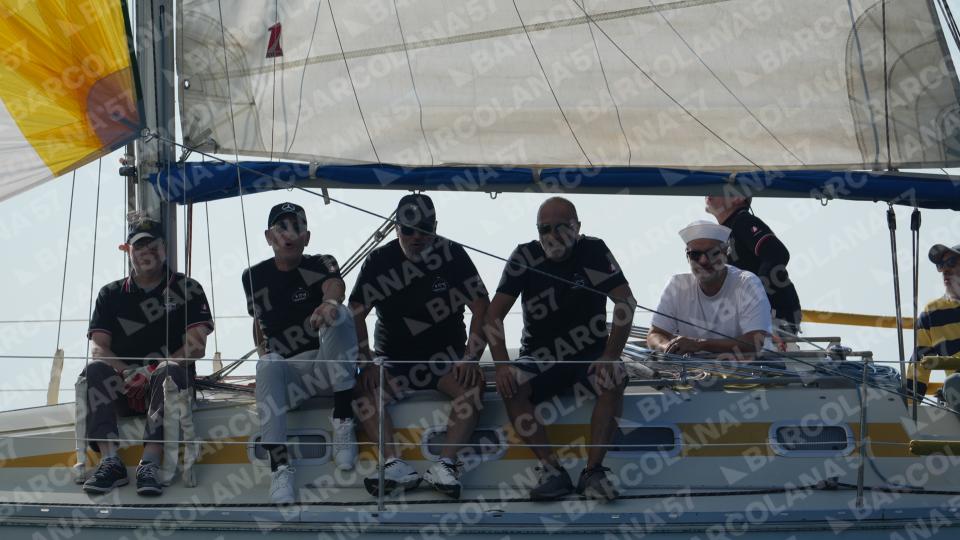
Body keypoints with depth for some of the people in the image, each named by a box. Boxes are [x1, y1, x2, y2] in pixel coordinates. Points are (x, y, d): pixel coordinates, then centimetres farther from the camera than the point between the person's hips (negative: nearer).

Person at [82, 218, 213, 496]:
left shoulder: (187, 289, 9)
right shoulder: (111, 294, 16)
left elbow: (196, 347, -3)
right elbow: (98, 348, 5)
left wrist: (153, 372, -17)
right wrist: (128, 373, -16)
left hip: (168, 385, -2)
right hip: (122, 391, 2)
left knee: (170, 371, -35)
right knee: (94, 370, -28)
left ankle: (150, 463, -48)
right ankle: (110, 461, -39)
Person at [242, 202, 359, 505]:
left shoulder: (321, 265, 1)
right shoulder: (255, 277, 10)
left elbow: (335, 285, -24)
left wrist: (330, 302, -48)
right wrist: (264, 355, 8)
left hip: (327, 366, -1)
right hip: (287, 371, 1)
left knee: (340, 316, -29)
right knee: (268, 367, -33)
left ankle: (342, 420, -29)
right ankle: (279, 466, -41)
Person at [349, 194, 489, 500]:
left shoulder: (453, 255, -3)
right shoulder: (379, 262, -1)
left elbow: (481, 308, -6)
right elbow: (355, 314, -3)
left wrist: (471, 358, -17)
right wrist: (366, 365, -14)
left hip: (446, 358, -1)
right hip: (395, 361, 1)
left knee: (472, 384, -31)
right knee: (363, 390, -27)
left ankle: (446, 465, -38)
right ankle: (395, 466, -37)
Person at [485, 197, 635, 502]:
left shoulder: (594, 252, -5)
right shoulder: (526, 256, -4)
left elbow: (626, 302, -12)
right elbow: (494, 313, -6)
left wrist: (611, 356, -23)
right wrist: (501, 364, -21)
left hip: (589, 356, -1)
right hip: (540, 358, 1)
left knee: (615, 379, -32)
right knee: (511, 385, -29)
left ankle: (593, 471, -29)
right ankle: (552, 469, -26)